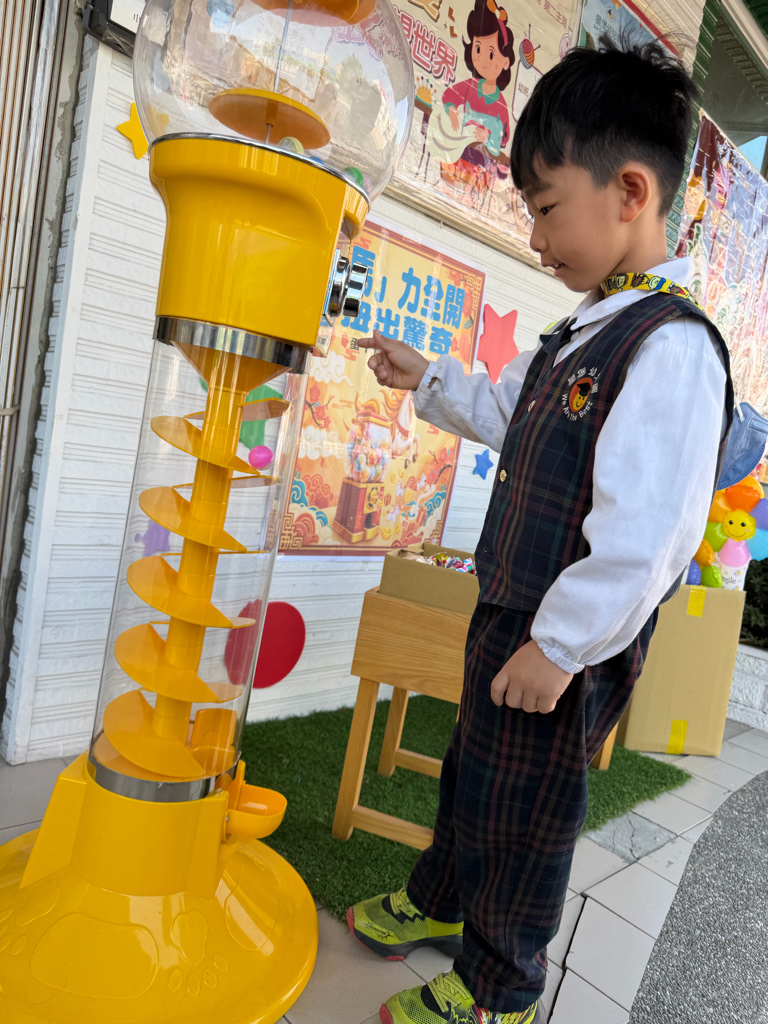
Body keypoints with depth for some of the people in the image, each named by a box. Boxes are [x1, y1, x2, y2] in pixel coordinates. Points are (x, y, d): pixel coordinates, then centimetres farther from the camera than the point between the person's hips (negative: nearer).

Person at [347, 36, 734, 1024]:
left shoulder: (672, 347, -23)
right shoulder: (583, 334, 8)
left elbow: (645, 536, -28)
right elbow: (509, 413, 24)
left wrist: (558, 646, -22)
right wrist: (428, 380, 17)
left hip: (565, 650, -9)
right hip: (512, 614, 9)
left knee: (520, 816, 11)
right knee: (470, 769, 27)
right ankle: (439, 903, 55)